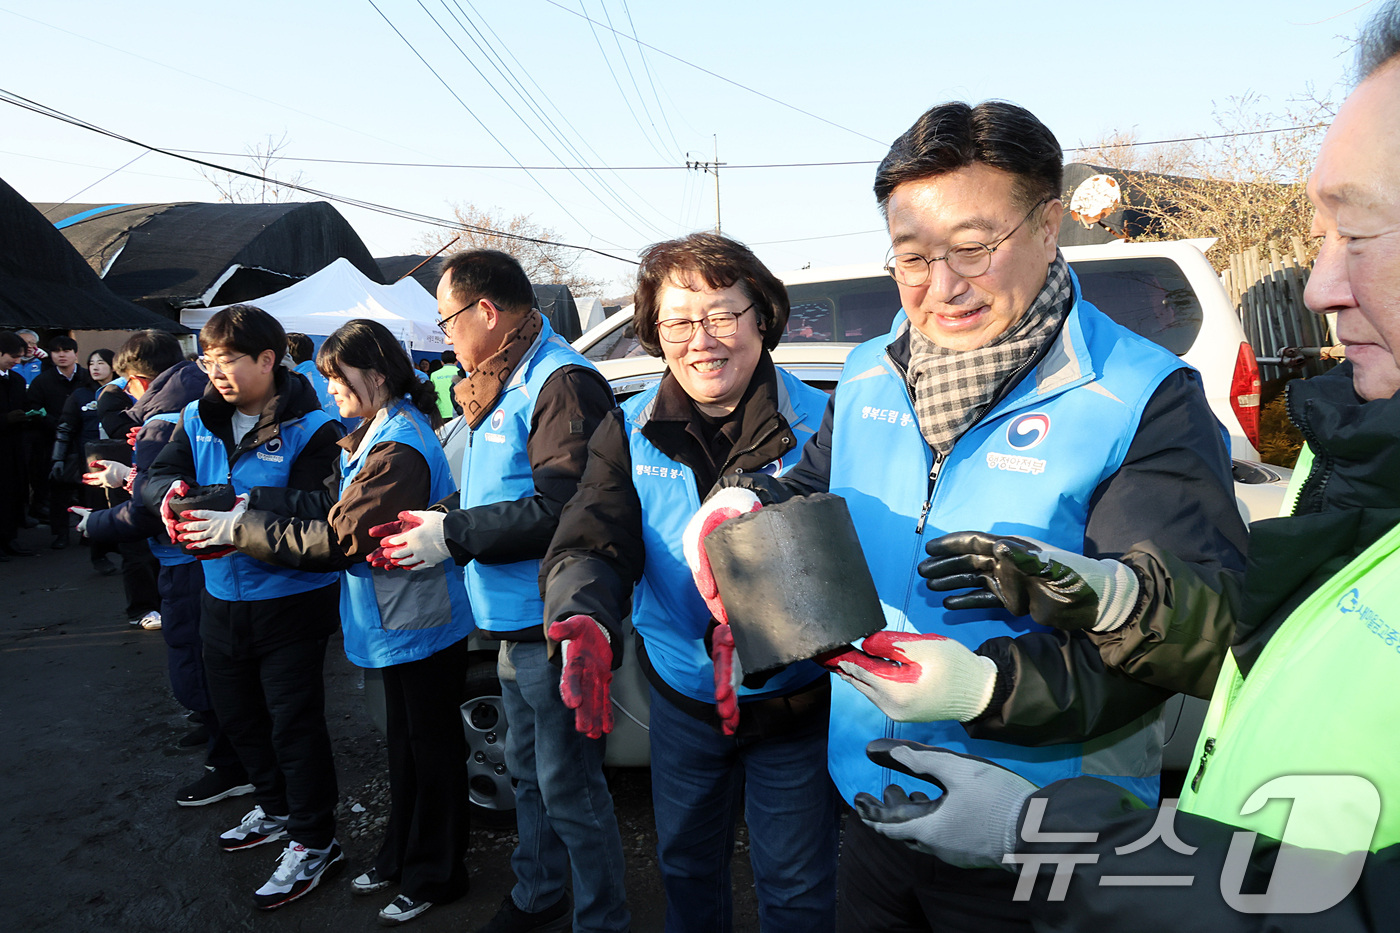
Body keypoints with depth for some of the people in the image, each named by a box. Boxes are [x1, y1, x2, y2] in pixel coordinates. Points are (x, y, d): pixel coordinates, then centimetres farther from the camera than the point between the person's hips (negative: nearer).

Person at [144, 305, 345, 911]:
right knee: (238, 713, 22)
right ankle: (276, 810, 46)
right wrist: (171, 494, -25)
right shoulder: (198, 419, 4)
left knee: (293, 721, 3)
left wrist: (243, 523, -35)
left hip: (291, 600, -7)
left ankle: (313, 841, 22)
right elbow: (156, 477, -2)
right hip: (222, 599, 7)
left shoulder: (311, 428, -15)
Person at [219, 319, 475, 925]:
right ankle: (399, 858, 41)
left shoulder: (400, 448, -24)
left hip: (421, 624, -10)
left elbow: (339, 538, -26)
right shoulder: (377, 433, 10)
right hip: (400, 622, 10)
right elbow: (330, 503, 4)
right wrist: (247, 501, -7)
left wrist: (242, 530, -19)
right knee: (405, 742, 22)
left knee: (431, 746, 7)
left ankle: (434, 877, 25)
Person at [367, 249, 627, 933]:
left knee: (567, 786, 2)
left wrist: (452, 534, -19)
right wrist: (433, 520, 7)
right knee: (527, 769, 22)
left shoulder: (563, 382, -17)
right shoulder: (504, 384, 15)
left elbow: (563, 510, -27)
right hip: (516, 621, 10)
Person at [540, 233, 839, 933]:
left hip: (794, 704, -3)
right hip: (681, 698, 3)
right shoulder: (629, 432, -6)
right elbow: (589, 545, -17)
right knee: (686, 864, 26)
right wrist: (584, 616, -40)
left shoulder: (817, 425, -16)